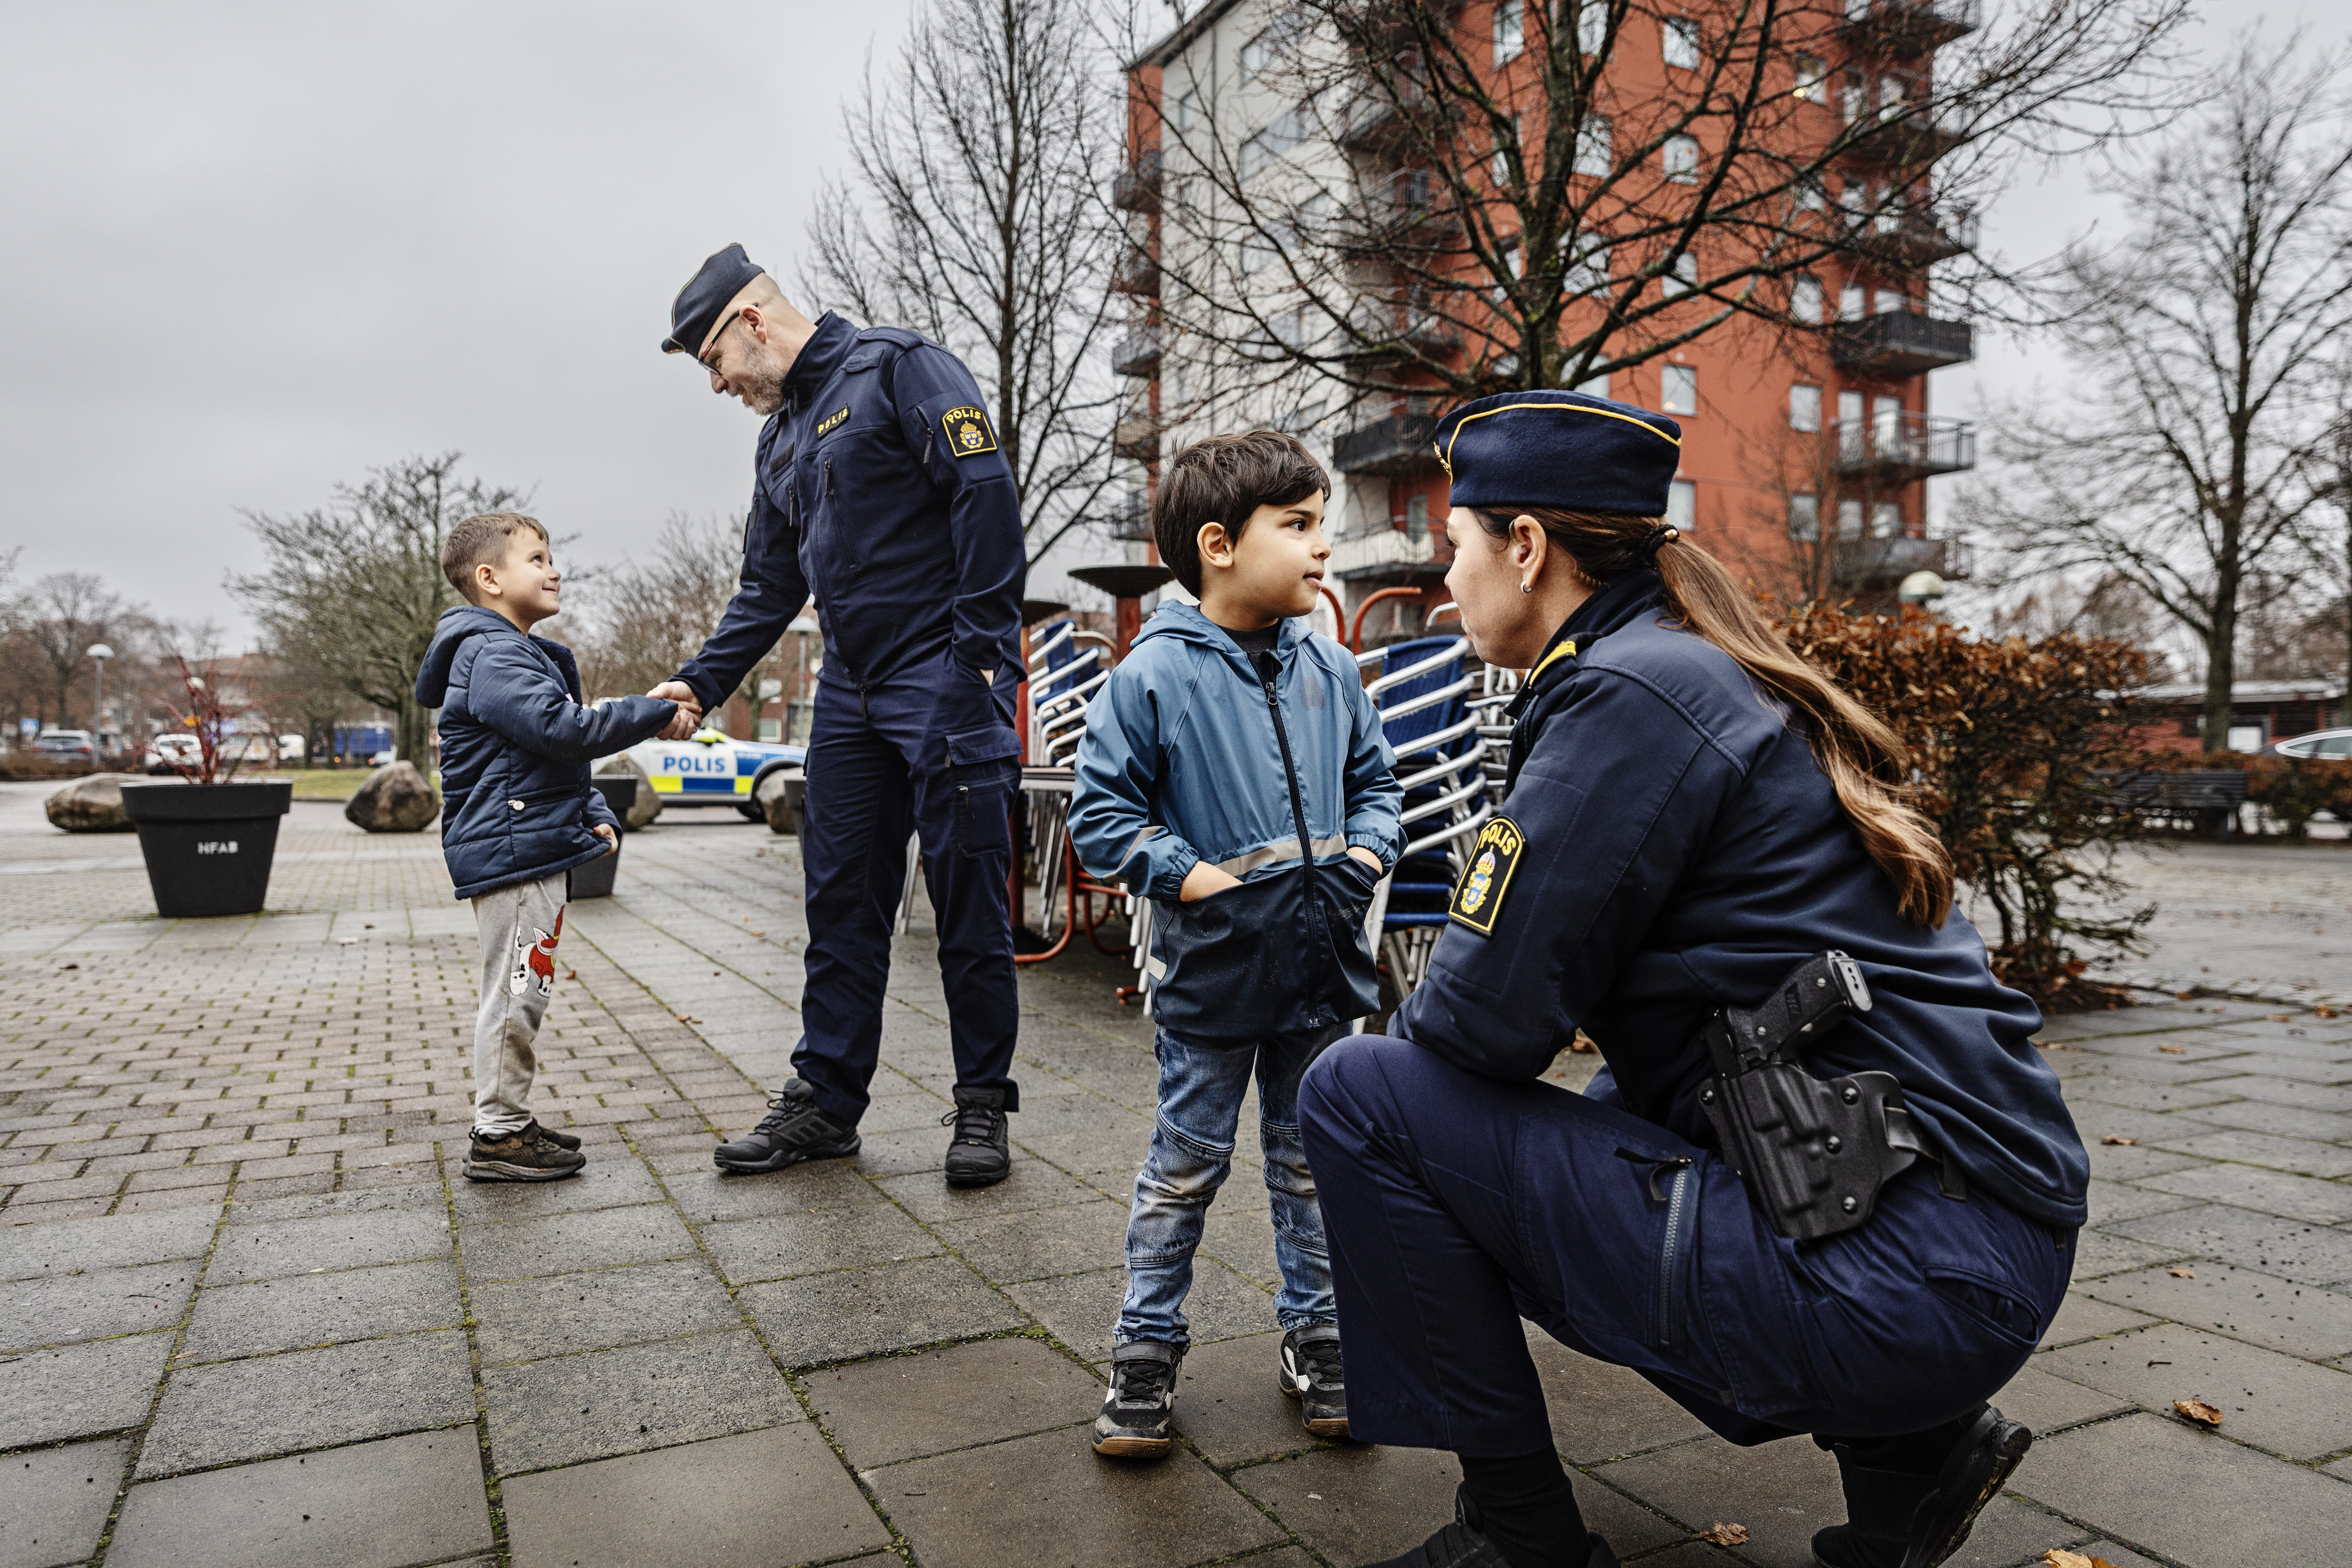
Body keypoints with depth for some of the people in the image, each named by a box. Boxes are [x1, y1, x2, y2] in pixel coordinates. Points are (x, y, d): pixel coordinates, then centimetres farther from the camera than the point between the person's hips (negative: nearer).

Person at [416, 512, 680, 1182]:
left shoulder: (522, 654, 22)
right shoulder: (493, 655, -13)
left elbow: (557, 753, 26)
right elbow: (562, 729, -25)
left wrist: (594, 815, 14)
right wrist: (656, 710, -20)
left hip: (531, 845, 11)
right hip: (512, 850, -11)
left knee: (520, 993, 16)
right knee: (514, 991, -5)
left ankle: (508, 1121, 26)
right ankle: (499, 1136, 3)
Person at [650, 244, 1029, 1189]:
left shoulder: (897, 369, -4)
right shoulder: (780, 439, 21)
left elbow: (986, 496, -14)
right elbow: (768, 591, 22)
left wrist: (983, 655, -19)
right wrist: (700, 684, 9)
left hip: (945, 680, -8)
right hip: (850, 691, 8)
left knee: (969, 899, -2)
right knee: (842, 900, 8)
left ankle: (984, 1105, 9)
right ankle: (825, 1099, 18)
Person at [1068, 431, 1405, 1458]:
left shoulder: (1328, 669, 3)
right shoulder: (1154, 676, -11)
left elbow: (1374, 778, 14)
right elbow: (1100, 811, -9)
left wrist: (1369, 853, -5)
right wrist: (1189, 877, -17)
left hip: (1320, 964, 4)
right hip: (1210, 969, -4)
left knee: (1310, 1159, 17)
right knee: (1185, 1163, 9)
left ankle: (1315, 1332, 34)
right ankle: (1148, 1345, 26)